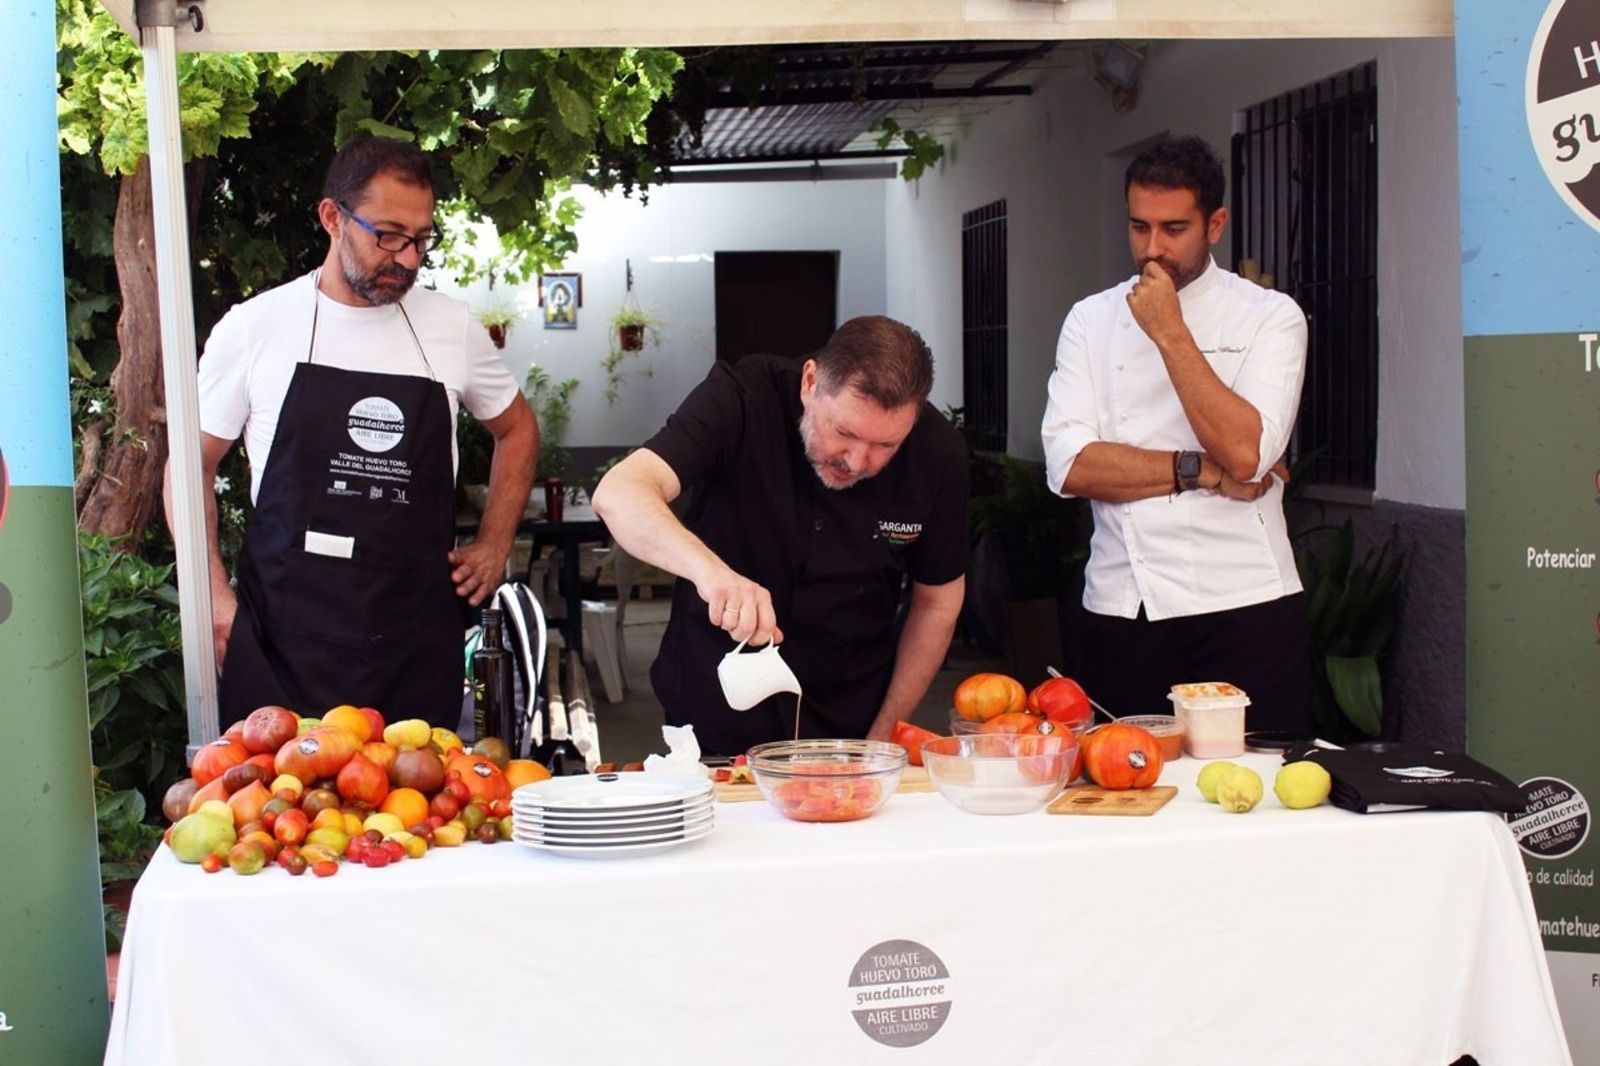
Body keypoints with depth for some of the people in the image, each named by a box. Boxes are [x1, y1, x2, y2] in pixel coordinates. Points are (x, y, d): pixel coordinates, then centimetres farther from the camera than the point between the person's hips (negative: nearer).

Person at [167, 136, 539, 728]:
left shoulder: (452, 329, 6)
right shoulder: (254, 328, 0)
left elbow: (516, 428, 23)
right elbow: (192, 465, 7)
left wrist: (493, 548, 14)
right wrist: (215, 594, -3)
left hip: (418, 635, 2)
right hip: (286, 637, -2)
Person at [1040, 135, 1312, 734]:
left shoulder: (1271, 317, 0)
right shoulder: (1091, 320, 7)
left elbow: (1245, 452, -17)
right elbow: (1069, 465, -5)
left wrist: (1170, 332, -14)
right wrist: (1202, 471, -11)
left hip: (1243, 602, -2)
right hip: (1123, 609, 2)